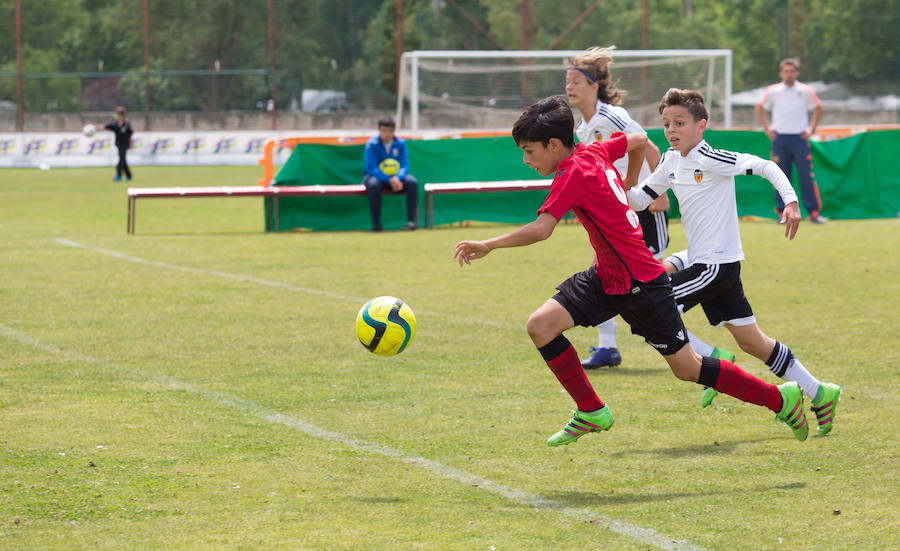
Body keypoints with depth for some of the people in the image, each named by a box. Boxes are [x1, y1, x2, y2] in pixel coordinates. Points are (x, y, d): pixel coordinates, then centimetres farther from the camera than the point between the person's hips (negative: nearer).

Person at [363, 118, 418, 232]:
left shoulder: (400, 143, -5)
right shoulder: (372, 144, -13)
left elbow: (404, 166, -7)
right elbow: (372, 168, -18)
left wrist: (398, 178, -31)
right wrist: (389, 180, -32)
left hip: (396, 176, 3)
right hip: (376, 175, -3)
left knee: (412, 182, -26)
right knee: (374, 184, -38)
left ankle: (411, 220, -21)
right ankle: (376, 224, -28)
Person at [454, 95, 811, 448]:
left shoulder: (573, 173, -22)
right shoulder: (594, 152, 2)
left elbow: (541, 229, -34)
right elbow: (638, 140, 20)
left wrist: (488, 246, -29)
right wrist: (628, 185, 31)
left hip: (640, 283, -9)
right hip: (606, 276, 9)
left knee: (687, 369, 2)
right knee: (540, 326, -4)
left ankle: (781, 399, 17)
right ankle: (591, 413, 9)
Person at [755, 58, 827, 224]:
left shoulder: (805, 91, 2)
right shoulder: (773, 91, 3)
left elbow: (818, 108, 15)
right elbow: (760, 108, 16)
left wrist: (811, 129, 6)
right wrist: (767, 129, 7)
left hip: (799, 137, -1)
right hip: (779, 138, 1)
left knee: (807, 175, -8)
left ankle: (814, 212, -7)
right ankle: (782, 211, 8)